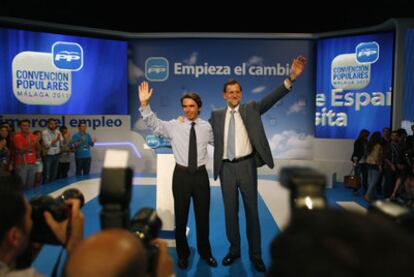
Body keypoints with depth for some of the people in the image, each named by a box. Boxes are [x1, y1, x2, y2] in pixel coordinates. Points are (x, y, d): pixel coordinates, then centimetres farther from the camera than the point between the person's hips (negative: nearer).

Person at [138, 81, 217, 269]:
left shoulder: (207, 127, 2)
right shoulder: (174, 126, -4)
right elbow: (153, 123, -15)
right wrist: (144, 103, -27)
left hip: (201, 175, 1)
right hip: (181, 175, -1)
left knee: (203, 216, 13)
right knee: (181, 216, 11)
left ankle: (205, 253, 34)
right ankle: (183, 254, 32)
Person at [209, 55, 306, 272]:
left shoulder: (251, 109, 2)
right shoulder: (217, 115, 7)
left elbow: (271, 99, -11)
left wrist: (291, 78, -23)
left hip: (246, 165, -1)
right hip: (226, 168, 2)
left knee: (251, 210, 8)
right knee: (230, 210, 13)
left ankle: (255, 255, 22)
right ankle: (234, 250, 31)